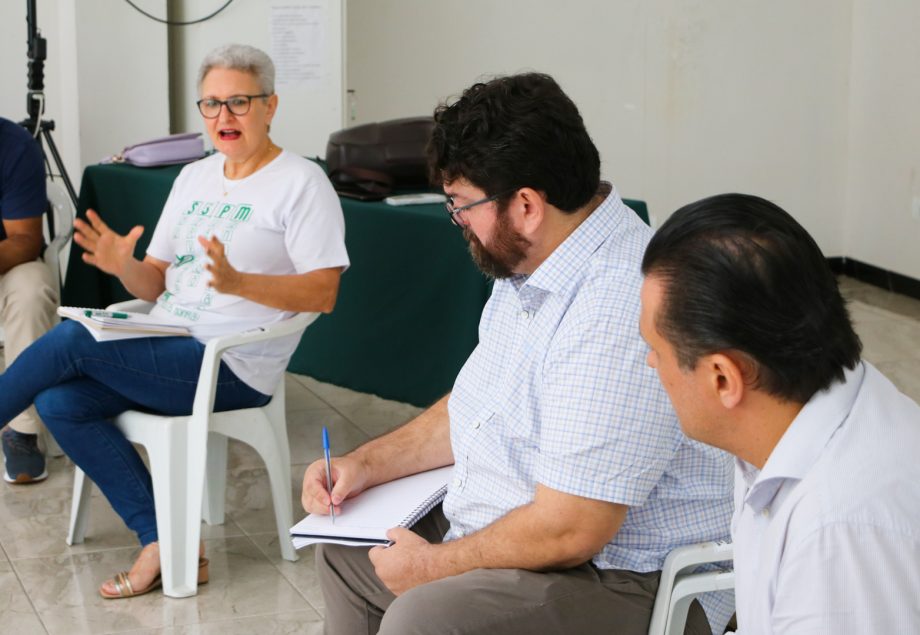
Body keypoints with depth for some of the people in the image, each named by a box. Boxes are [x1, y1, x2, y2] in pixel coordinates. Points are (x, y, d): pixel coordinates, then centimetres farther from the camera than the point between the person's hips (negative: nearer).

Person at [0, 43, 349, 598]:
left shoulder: (301, 183, -5)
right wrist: (126, 267, -8)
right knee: (59, 402, -15)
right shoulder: (194, 177, 18)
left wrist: (236, 283, -28)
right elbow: (156, 283, 17)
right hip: (163, 352, 8)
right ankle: (164, 542, -11)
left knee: (72, 339, -21)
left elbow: (323, 293, -14)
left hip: (231, 369, -8)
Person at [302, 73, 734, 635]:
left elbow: (569, 531, -29)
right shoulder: (529, 264, 5)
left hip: (622, 580, -10)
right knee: (344, 550, 19)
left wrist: (436, 565, -15)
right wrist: (369, 463, 9)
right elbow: (475, 409, 19)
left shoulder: (620, 314, -30)